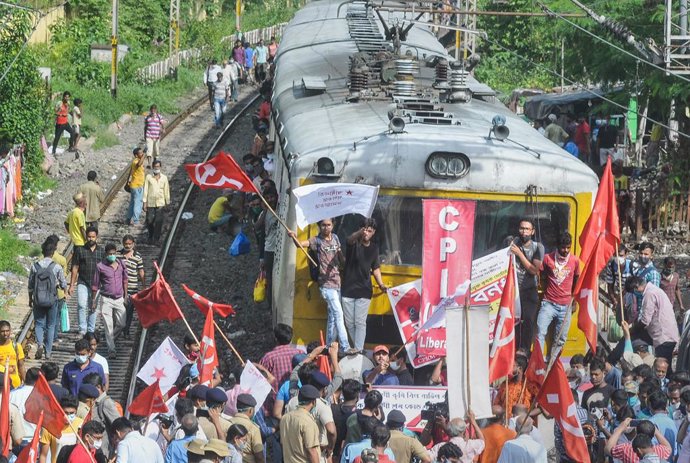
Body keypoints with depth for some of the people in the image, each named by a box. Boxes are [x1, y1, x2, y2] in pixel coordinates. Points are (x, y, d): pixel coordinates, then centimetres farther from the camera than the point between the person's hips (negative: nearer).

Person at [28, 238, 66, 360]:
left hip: (38, 300, 1)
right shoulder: (57, 267, -11)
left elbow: (30, 285, 2)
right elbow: (63, 284, -2)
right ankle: (48, 351, 15)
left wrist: (30, 299, 15)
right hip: (52, 300, -1)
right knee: (50, 325, 12)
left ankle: (40, 344, -11)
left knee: (39, 323, 13)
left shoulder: (35, 266, -6)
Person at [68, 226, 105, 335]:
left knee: (93, 308, 6)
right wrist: (71, 285, 0)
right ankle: (82, 329, -14)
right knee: (82, 305, -18)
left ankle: (91, 331, 14)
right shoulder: (80, 250, 2)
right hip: (82, 283, -2)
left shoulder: (101, 251, 7)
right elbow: (75, 268, 3)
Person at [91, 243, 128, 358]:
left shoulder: (121, 264, 2)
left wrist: (126, 294, 15)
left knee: (122, 324, 5)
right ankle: (111, 350, 6)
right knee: (109, 326, -2)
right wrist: (94, 301, 1)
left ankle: (110, 339, 32)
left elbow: (124, 279, 15)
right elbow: (95, 284, -1)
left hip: (119, 299, 4)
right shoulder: (100, 266, -9)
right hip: (106, 300, -4)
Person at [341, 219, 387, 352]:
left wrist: (380, 284, 2)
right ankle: (356, 348, 20)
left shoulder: (374, 248, 7)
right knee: (349, 323, 5)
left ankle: (358, 350, -9)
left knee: (360, 322, -7)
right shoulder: (355, 243, -5)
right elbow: (350, 239, -31)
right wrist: (359, 233, -55)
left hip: (364, 291, 1)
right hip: (348, 289, -1)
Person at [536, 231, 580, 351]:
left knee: (560, 339, 4)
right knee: (540, 333, -14)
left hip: (565, 306, 2)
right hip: (549, 304, -2)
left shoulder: (575, 261, 4)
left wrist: (574, 302, 18)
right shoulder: (548, 258, -2)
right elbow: (542, 277, 12)